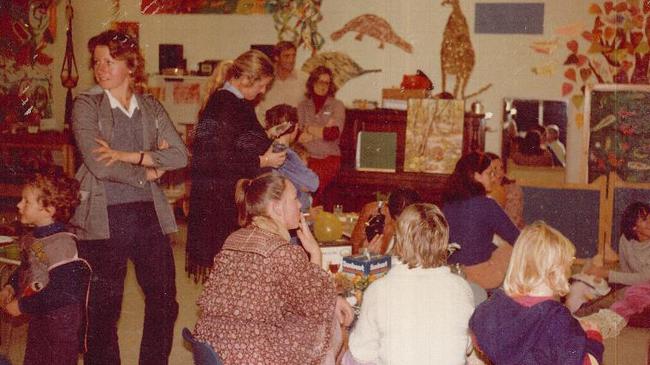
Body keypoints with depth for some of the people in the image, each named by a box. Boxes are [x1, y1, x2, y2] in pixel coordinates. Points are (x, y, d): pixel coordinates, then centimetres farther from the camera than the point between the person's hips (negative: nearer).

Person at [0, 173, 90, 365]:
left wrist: (21, 306, -22)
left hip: (61, 322, -9)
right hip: (38, 319, 9)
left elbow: (61, 293, -28)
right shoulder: (30, 240, 3)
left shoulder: (61, 243, -24)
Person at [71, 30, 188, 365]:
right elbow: (98, 165, -14)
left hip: (149, 214, 4)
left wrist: (130, 156, -14)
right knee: (103, 310, 4)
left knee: (164, 300, 8)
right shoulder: (86, 105, -2)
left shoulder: (151, 107, 9)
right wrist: (147, 171, -6)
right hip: (104, 218, -4)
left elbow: (180, 155, -3)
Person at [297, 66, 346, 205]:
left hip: (329, 158, -1)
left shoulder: (337, 105, 8)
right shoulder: (303, 105, 15)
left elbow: (334, 133, -6)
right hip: (308, 157, 2)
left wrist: (310, 129, 1)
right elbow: (300, 135, 3)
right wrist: (324, 130, -4)